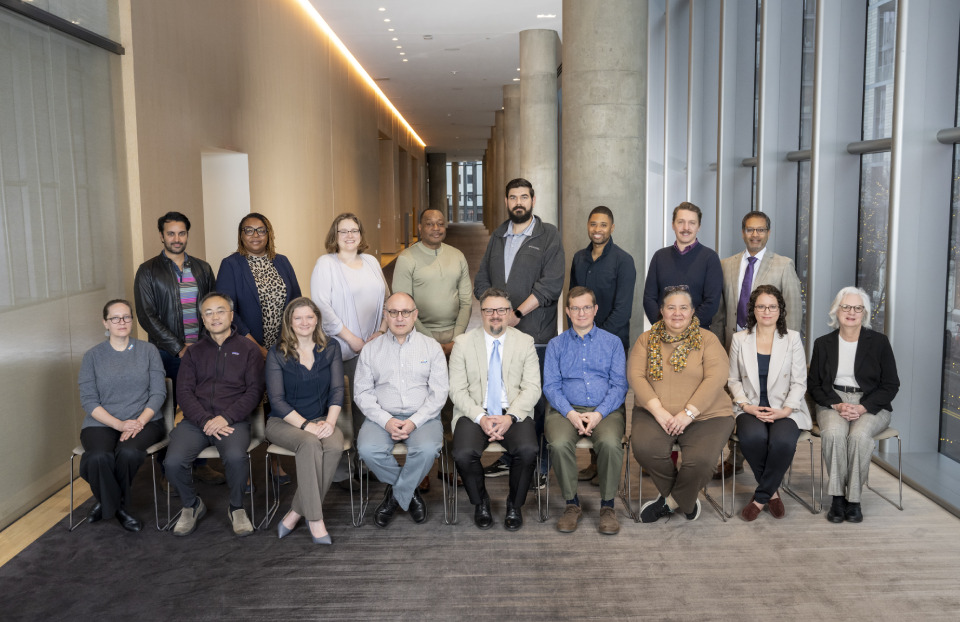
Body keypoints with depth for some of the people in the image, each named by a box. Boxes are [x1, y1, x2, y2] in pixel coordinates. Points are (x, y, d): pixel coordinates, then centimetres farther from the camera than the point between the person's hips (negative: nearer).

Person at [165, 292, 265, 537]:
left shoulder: (248, 349, 11)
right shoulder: (195, 351, 19)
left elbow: (254, 391, 2)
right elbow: (184, 391, 8)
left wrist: (225, 418, -12)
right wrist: (205, 421, -10)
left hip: (233, 420, -3)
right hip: (196, 420, 3)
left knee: (235, 457, -34)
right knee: (173, 462, -24)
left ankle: (237, 508, -4)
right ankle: (192, 505, 8)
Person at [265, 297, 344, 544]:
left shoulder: (331, 349, 7)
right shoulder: (277, 354, -1)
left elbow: (337, 391, 2)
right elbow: (277, 400, -7)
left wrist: (330, 422, -16)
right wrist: (306, 425, -19)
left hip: (321, 419, 2)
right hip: (283, 421, -2)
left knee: (335, 447, -31)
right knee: (310, 444, -35)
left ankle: (296, 513, -20)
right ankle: (314, 519, -28)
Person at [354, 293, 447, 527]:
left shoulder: (432, 347, 7)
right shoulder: (371, 349, 10)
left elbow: (439, 393, 0)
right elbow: (362, 393, 3)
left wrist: (414, 421, -14)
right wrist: (386, 421, -13)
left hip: (422, 417, -1)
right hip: (382, 417, 1)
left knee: (427, 449, -32)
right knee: (368, 449, -29)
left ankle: (396, 495, -3)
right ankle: (409, 493, -2)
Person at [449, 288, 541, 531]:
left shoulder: (525, 342, 6)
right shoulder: (463, 343, 4)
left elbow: (532, 388, 0)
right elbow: (457, 390, 0)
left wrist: (510, 417, -16)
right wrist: (481, 418, -16)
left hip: (513, 413, 0)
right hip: (474, 413, 0)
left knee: (528, 451, -28)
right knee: (463, 454, -27)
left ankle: (514, 505, 1)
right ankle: (481, 503, 4)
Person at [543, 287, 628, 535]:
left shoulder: (612, 342, 12)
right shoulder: (556, 344, 14)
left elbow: (619, 384, 4)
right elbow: (550, 386, 5)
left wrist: (598, 414, -12)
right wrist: (571, 414, -12)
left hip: (605, 410, 0)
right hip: (566, 409, 1)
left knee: (610, 442, -33)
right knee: (559, 443, -31)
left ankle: (607, 505, -13)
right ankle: (572, 504, -11)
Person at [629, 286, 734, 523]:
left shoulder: (707, 339, 4)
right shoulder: (647, 340, 10)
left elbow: (716, 378, -9)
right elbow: (636, 376, -1)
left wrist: (689, 413, -18)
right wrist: (658, 410, -16)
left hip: (706, 415, -1)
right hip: (655, 413, 2)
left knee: (699, 459, -29)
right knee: (645, 448, -28)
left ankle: (670, 500, 3)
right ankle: (685, 499, -1)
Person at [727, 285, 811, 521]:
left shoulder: (792, 338, 6)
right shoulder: (740, 339, 9)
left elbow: (799, 382, 3)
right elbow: (733, 380, 10)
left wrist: (785, 410, -12)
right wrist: (746, 405, -8)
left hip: (785, 409, -1)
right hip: (751, 409, 1)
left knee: (783, 440, -33)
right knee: (753, 437, -33)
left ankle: (761, 497, -11)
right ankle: (772, 492, -7)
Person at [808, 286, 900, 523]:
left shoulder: (879, 341, 4)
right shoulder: (823, 343, 9)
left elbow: (891, 385, 2)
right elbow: (814, 384, 9)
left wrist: (862, 407, -14)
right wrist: (837, 405, -11)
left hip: (871, 404, -1)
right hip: (833, 402, 1)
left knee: (859, 435, -34)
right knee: (833, 433, -33)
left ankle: (853, 499, -19)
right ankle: (837, 497, -21)